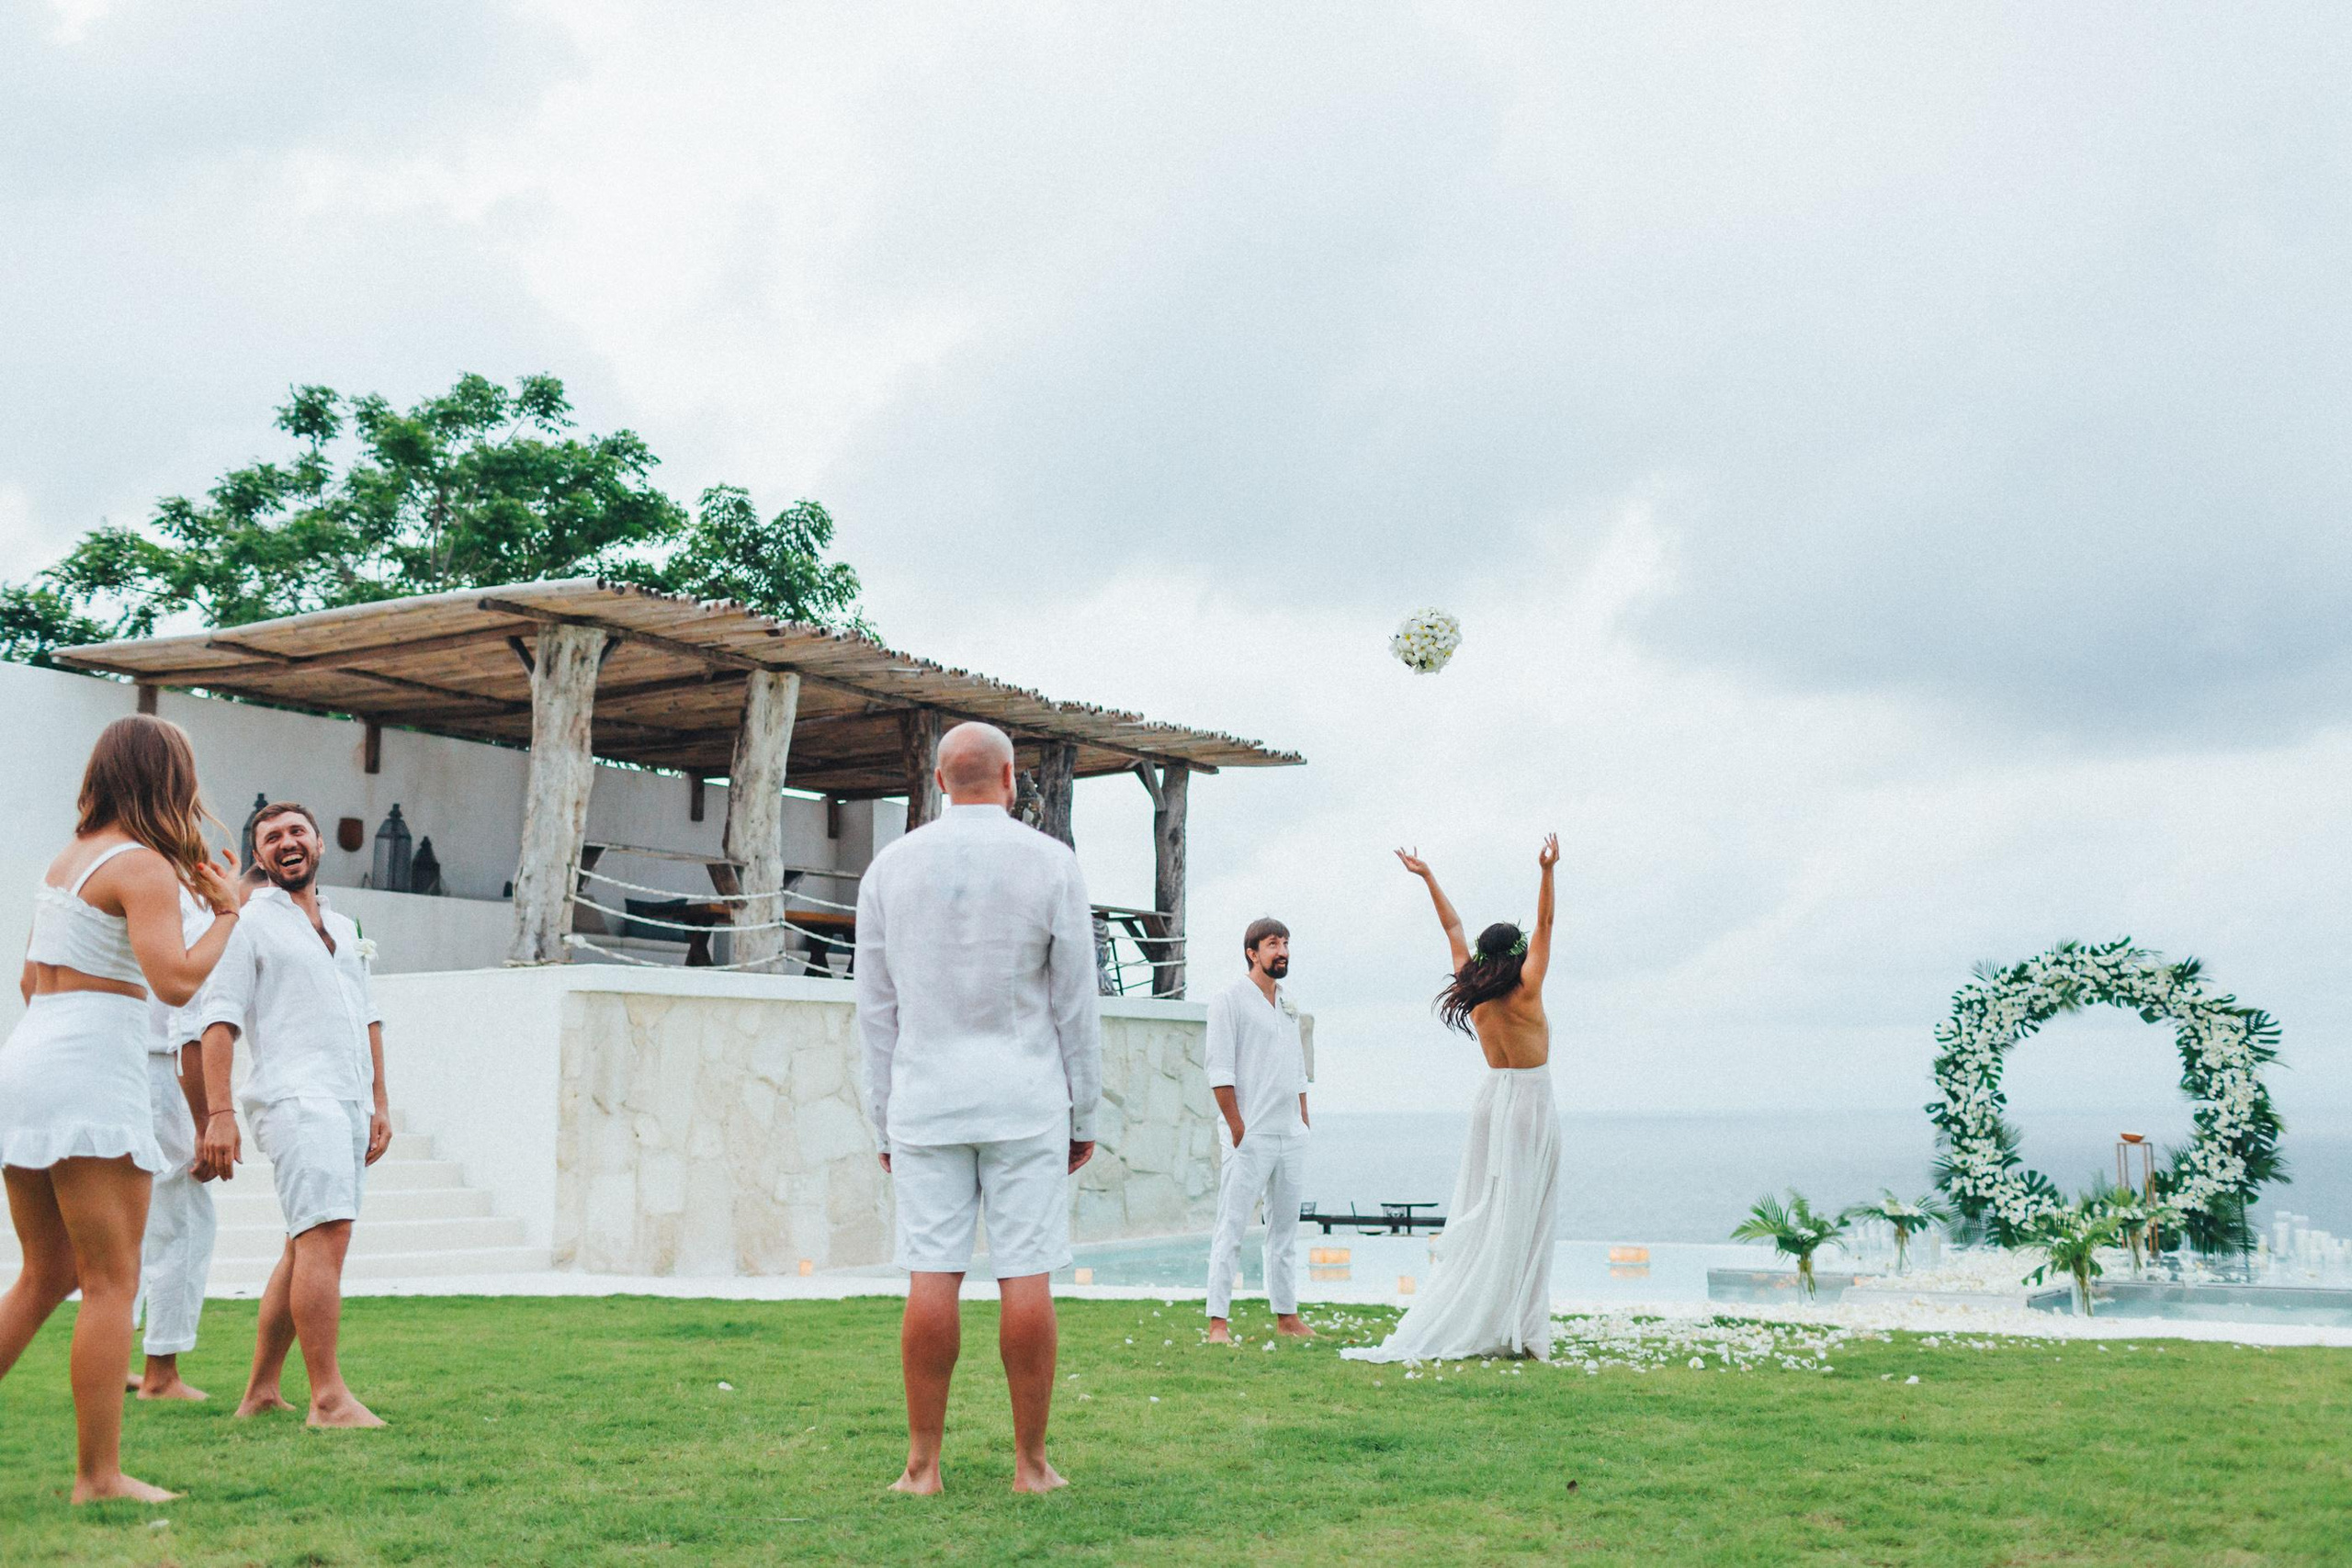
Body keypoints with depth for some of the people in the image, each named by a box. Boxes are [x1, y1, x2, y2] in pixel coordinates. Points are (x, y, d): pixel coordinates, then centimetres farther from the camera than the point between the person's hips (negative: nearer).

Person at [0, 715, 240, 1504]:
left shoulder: (67, 857, 17)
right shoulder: (143, 867, -10)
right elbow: (176, 981, -20)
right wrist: (226, 912, -8)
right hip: (91, 1078, -9)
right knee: (112, 1282, -3)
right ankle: (99, 1476, -2)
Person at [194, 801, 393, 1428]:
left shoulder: (344, 927, 23)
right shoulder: (249, 923, 2)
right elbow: (220, 1019, -5)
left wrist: (380, 1104, 18)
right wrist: (219, 1113, -13)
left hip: (349, 1101, 7)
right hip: (296, 1096, -7)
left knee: (306, 1247, 7)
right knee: (326, 1236, -18)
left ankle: (260, 1392, 12)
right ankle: (329, 1398, -19)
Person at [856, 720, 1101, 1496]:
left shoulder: (892, 866, 1)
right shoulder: (1051, 864, -4)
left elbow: (878, 1009, 4)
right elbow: (1076, 1004, -3)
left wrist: (884, 1123, 11)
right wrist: (1085, 1118, 5)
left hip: (928, 1103, 2)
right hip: (1026, 1103, -1)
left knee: (932, 1279, 3)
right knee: (1026, 1279, 2)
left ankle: (923, 1463, 5)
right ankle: (1031, 1462, 6)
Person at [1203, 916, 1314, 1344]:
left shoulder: (1288, 1007, 17)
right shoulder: (1229, 1000, -4)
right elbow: (1219, 1071, -10)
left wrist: (1304, 1125, 14)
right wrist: (1238, 1129, -14)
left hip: (1292, 1137, 7)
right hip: (1251, 1136, -7)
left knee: (1285, 1228, 10)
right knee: (1232, 1229, -7)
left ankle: (1287, 1315, 17)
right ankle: (1218, 1321, -7)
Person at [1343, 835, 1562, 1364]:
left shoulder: (1472, 993, 0)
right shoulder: (1525, 993, -14)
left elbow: (1453, 927, 9)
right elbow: (1545, 925, -17)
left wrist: (1428, 878, 17)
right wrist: (1547, 872, -23)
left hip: (1492, 1101, 6)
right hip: (1530, 1104, -6)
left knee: (1480, 1217, 6)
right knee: (1518, 1221, -5)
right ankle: (1513, 1328, -5)